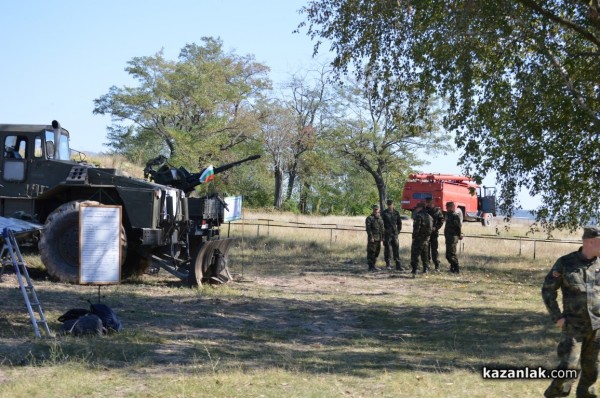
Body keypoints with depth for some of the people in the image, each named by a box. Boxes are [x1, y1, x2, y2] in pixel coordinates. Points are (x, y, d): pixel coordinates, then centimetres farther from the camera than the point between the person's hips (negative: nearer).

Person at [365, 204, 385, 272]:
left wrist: (382, 237, 13)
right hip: (372, 238, -7)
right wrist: (371, 237, -19)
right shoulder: (369, 218, -6)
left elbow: (382, 228, 19)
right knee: (371, 252, -7)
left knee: (377, 252, 10)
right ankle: (371, 267, -4)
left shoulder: (380, 218, 15)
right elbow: (368, 229, -12)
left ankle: (373, 265, 19)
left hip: (378, 238, 7)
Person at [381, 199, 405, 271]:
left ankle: (398, 265, -2)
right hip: (387, 234, -3)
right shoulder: (384, 213, -2)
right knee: (387, 249, 3)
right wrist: (382, 234, -7)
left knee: (396, 249, -1)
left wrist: (398, 231, 11)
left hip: (394, 234, 3)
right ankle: (387, 264, 13)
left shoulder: (396, 213, 9)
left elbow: (399, 223, 20)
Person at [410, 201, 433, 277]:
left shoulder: (419, 216, -13)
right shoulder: (429, 216, 14)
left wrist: (414, 236, -12)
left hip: (419, 238, -8)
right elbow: (431, 227, 17)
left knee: (415, 254, -6)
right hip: (426, 238, 8)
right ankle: (426, 269, 21)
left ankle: (414, 270, -13)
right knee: (425, 254, 18)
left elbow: (416, 228, -18)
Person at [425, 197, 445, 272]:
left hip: (434, 233, -3)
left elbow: (441, 221, 2)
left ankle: (437, 267, 1)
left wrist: (436, 227, -11)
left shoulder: (437, 210, 2)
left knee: (434, 250, -3)